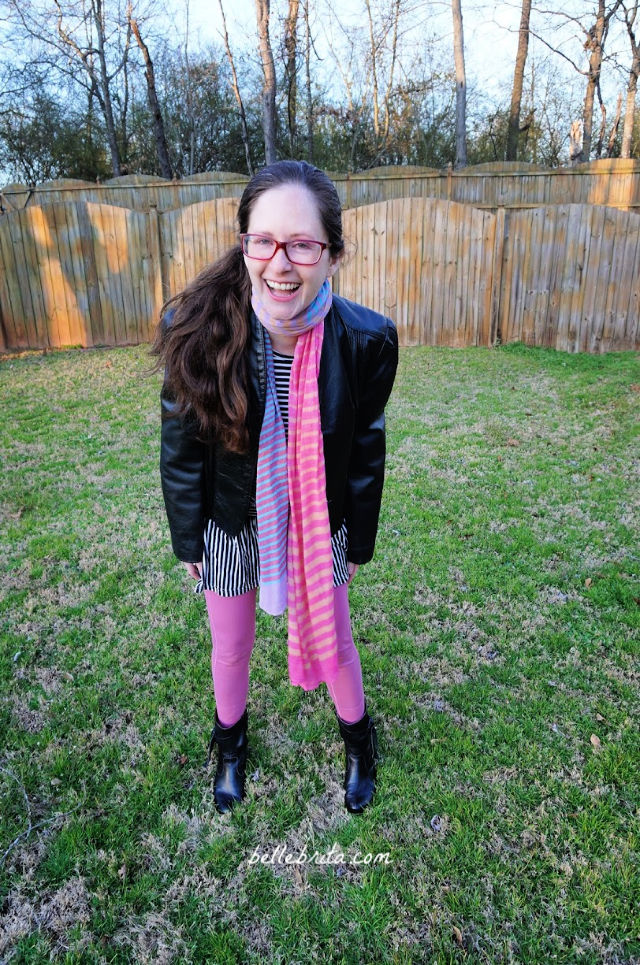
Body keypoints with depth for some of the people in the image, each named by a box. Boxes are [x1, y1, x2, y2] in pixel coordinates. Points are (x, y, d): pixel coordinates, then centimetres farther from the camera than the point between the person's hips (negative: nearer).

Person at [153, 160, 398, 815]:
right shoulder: (195, 329, -24)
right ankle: (230, 741, 56)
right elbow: (181, 447, -10)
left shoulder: (367, 340, -22)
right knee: (230, 648, 22)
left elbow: (365, 449, -7)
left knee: (332, 643, 18)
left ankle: (357, 737, 53)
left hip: (317, 524, 0)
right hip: (229, 523, 1)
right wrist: (187, 540, 0)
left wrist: (358, 541, 3)